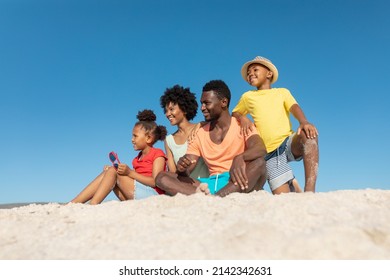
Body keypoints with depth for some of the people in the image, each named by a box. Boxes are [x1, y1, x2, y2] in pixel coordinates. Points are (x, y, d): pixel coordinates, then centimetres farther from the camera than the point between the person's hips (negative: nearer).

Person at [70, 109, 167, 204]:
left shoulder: (158, 154, 1)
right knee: (107, 172, -7)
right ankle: (73, 204, -14)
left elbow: (155, 182, -13)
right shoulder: (137, 159, 24)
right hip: (135, 200, 7)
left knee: (113, 171, -14)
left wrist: (130, 172, -19)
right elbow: (133, 183, 13)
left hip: (152, 196, -7)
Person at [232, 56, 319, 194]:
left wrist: (304, 122, -24)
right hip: (269, 152, 0)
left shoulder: (282, 92, 16)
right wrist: (242, 118, -1)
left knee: (308, 134, -35)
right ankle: (292, 186, 21)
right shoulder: (247, 96, 18)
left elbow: (294, 107, -1)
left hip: (289, 142, 0)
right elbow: (234, 113, 24)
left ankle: (309, 190, -35)